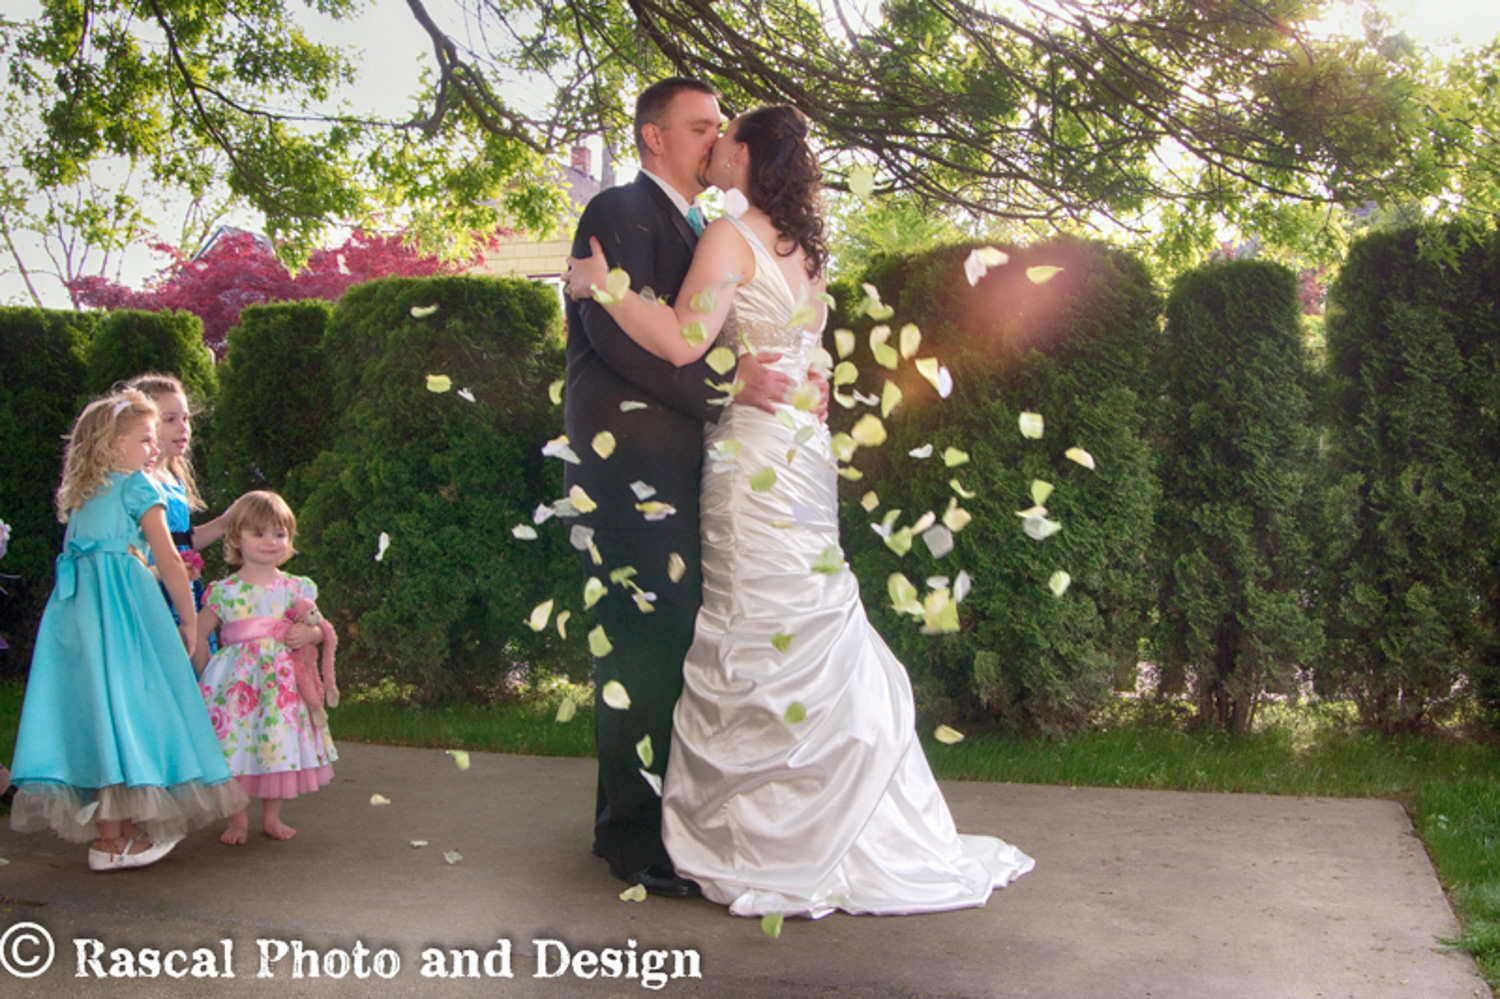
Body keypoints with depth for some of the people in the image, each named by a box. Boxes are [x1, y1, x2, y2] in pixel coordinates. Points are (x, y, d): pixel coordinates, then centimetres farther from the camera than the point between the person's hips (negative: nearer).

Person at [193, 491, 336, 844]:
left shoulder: (296, 589, 3)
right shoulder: (225, 592, -4)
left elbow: (318, 628, 16)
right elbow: (198, 634, 3)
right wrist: (206, 674, 3)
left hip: (281, 679, 2)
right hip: (238, 679, -2)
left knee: (279, 746, 5)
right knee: (234, 747, 0)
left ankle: (272, 816, 21)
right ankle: (237, 819, 16)